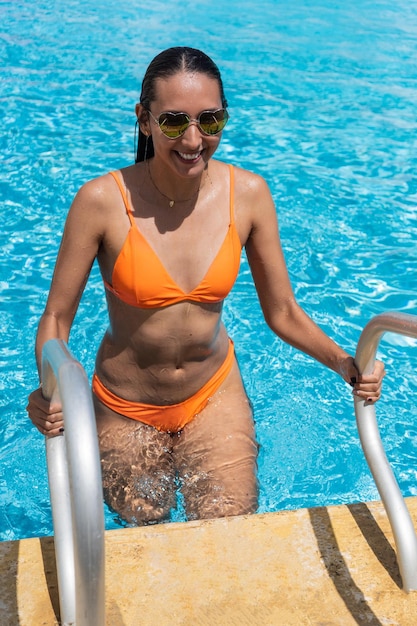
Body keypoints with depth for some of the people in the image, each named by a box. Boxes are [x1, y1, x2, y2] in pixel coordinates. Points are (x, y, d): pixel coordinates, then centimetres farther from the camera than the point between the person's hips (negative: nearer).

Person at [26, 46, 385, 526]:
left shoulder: (248, 194, -14)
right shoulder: (103, 201, -22)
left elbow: (282, 311, -6)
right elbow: (57, 317, -15)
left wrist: (344, 362, -21)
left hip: (215, 395, 2)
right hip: (127, 407, -1)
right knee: (143, 527, 22)